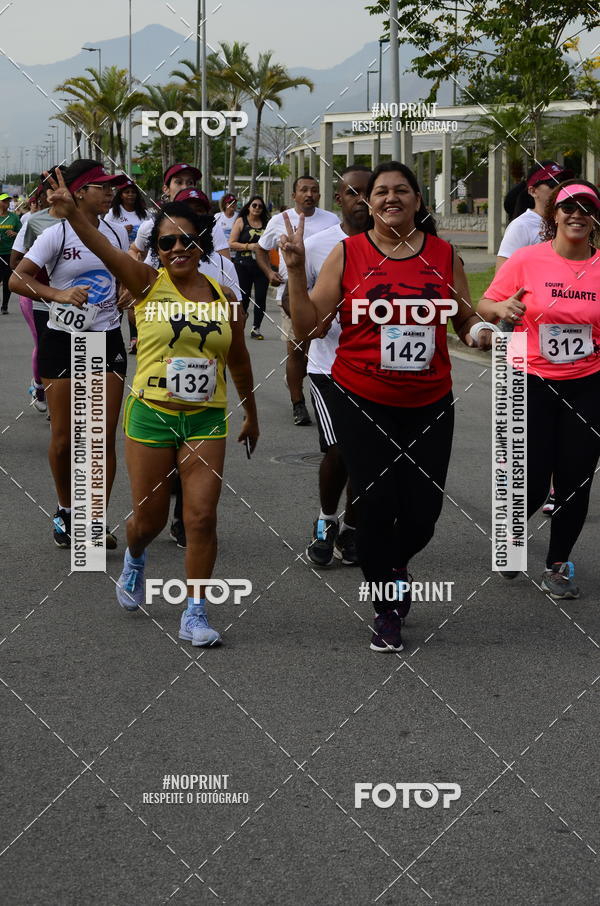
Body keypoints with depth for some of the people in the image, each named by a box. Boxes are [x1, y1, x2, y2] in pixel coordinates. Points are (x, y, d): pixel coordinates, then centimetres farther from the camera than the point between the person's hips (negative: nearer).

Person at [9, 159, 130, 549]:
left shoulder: (117, 233, 5)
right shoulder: (57, 235, -10)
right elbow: (17, 279, -15)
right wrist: (60, 294, -28)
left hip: (108, 341, 3)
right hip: (63, 341, -3)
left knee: (105, 437, -2)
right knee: (64, 438, 3)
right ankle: (66, 511, 24)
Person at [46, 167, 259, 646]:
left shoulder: (223, 297, 4)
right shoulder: (147, 283, -4)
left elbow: (239, 360, 18)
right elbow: (104, 248, -22)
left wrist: (252, 414, 26)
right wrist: (71, 211, -40)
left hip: (207, 420, 2)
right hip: (151, 415, -2)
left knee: (202, 517, -5)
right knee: (149, 518, 8)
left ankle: (195, 613, 5)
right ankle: (135, 559, 44)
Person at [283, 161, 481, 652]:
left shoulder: (444, 255, 6)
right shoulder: (348, 253, -1)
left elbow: (467, 320, 16)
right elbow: (307, 326, -2)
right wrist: (296, 268, -12)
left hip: (430, 404, 2)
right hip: (362, 403, -2)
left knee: (424, 508, 1)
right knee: (376, 505, -1)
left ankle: (398, 562, 37)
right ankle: (387, 609, 21)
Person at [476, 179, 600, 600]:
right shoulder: (526, 260, -7)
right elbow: (484, 306, 0)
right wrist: (501, 308, -21)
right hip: (532, 384, -2)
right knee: (530, 486, -3)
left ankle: (558, 565, 24)